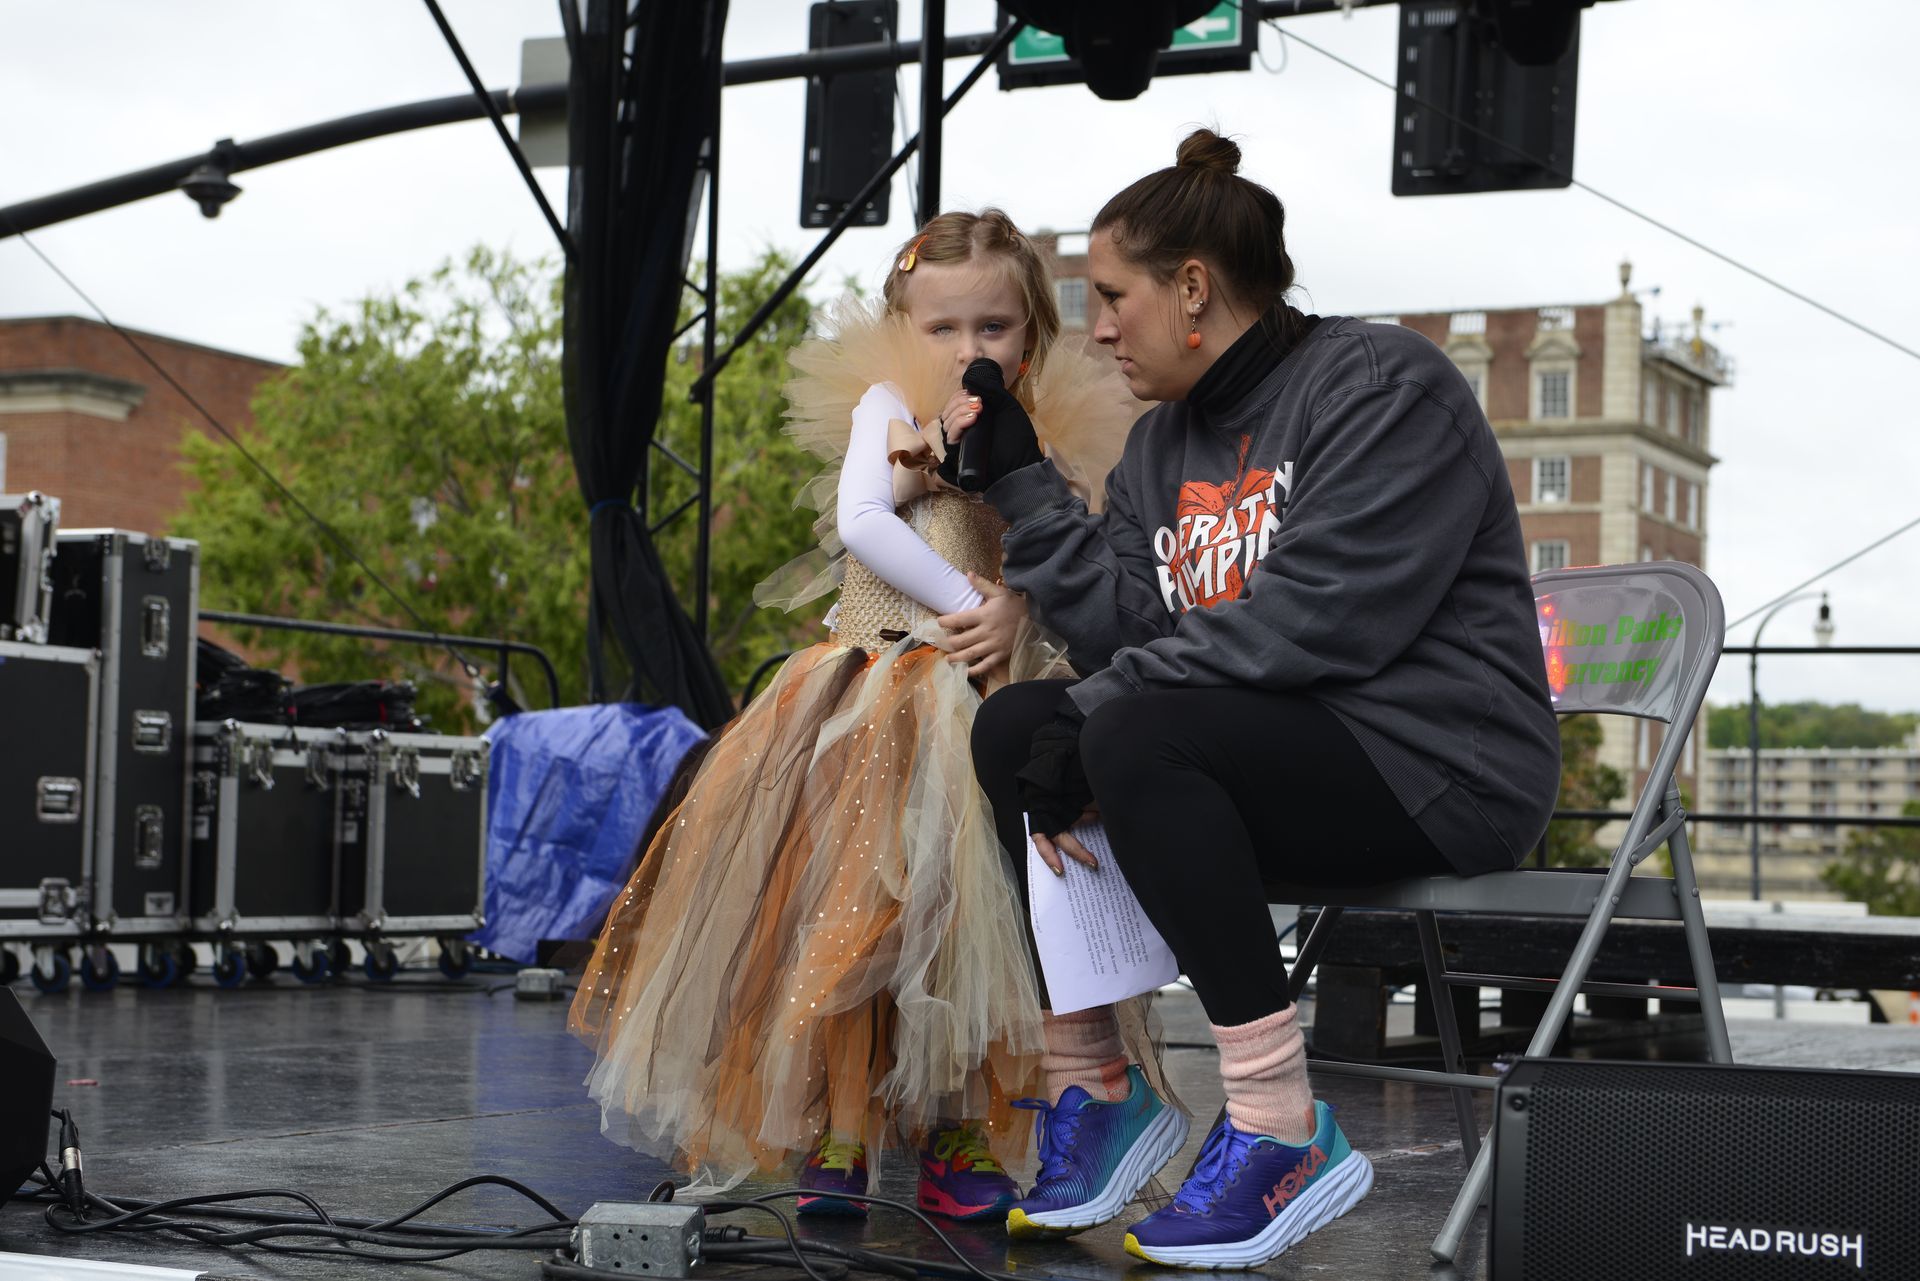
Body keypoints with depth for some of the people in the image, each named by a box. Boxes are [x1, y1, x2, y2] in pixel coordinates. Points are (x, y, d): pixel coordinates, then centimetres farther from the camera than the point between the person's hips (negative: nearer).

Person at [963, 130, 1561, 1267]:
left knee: (1140, 735, -30)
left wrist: (1096, 706, -23)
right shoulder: (1165, 440, 16)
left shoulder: (1384, 385, -9)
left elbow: (1317, 618, -23)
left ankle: (1287, 1134, -29)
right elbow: (1125, 620, 2)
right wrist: (1019, 476, 1)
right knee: (1010, 725, -3)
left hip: (1438, 768, -8)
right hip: (1281, 755, 8)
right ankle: (1096, 1086, -2)